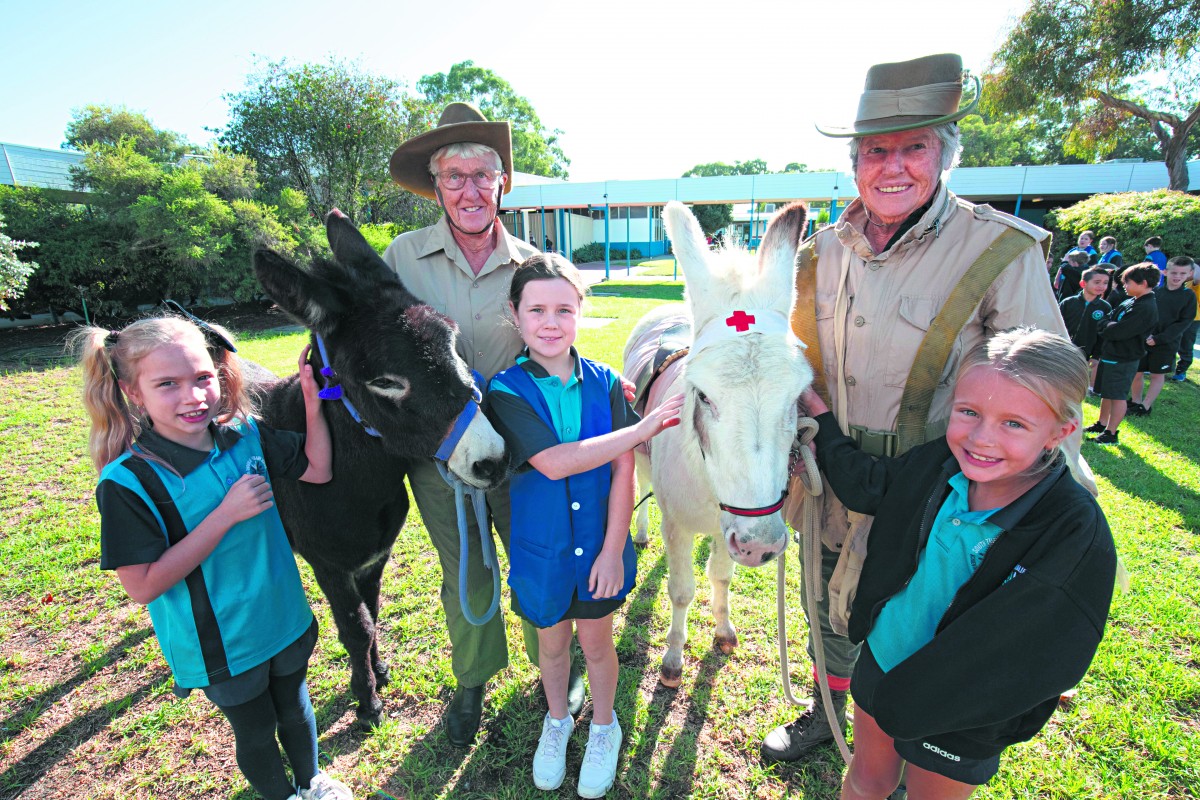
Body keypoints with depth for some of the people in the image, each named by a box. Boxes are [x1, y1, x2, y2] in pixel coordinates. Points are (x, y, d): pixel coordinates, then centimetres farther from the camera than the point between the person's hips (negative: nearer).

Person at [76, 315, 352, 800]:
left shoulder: (245, 434, -11)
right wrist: (227, 514, -30)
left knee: (295, 709, 27)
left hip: (285, 617, 4)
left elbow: (318, 470, -1)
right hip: (220, 645, -4)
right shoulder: (128, 481, -23)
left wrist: (312, 400, -13)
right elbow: (143, 586, -23)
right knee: (256, 732, 21)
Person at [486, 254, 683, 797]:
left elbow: (622, 470, -10)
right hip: (541, 548, 0)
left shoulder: (605, 384, -9)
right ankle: (556, 720, 53)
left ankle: (603, 726, 49)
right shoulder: (506, 391, -16)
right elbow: (553, 463, -28)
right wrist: (642, 429, -28)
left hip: (601, 544, 1)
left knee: (596, 641, 20)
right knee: (551, 642, 23)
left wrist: (612, 549, -13)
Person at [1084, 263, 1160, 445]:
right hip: (1110, 355, 9)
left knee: (1117, 396, -1)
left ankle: (1110, 433, 7)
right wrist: (1108, 327, -6)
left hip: (1123, 361, -9)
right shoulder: (1129, 302, 8)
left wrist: (1105, 328, -7)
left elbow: (1118, 331, -25)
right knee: (1106, 393, 19)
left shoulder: (1146, 309, -20)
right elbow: (1110, 319, 14)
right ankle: (1102, 424, 33)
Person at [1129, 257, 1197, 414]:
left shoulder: (1189, 296, -3)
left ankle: (1146, 406, 15)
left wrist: (1158, 338, -17)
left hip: (1166, 344, -1)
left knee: (1158, 375, 7)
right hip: (1143, 341, 1)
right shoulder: (1154, 291, -1)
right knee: (1136, 373, 6)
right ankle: (1135, 401, 23)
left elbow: (1184, 322, -7)